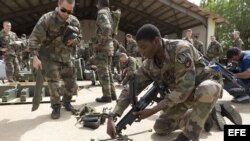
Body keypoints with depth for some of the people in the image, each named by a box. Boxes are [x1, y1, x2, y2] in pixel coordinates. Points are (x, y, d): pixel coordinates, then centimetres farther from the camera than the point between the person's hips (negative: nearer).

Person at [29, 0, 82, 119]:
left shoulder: (75, 21, 0)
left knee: (72, 85, 6)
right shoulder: (47, 19, -14)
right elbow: (34, 39, -16)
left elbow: (79, 38, 13)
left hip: (67, 58, 5)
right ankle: (56, 107, 15)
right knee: (54, 84, -10)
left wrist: (73, 41, -10)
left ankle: (66, 102, 34)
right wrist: (35, 57, -26)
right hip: (50, 58, -4)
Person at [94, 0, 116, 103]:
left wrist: (101, 43, -20)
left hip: (103, 47, -9)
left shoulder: (102, 12, -9)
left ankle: (107, 96, 1)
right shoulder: (108, 12, 19)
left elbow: (107, 28, -26)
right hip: (110, 45, 9)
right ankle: (112, 93, 19)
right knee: (108, 71, 14)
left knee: (102, 72, -4)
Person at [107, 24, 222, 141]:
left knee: (209, 89, -42)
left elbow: (184, 89, -36)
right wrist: (112, 117, -21)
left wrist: (153, 110, -33)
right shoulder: (149, 65, -12)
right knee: (160, 128, 0)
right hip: (183, 94, 6)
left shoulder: (180, 49, -33)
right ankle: (200, 116, 19)